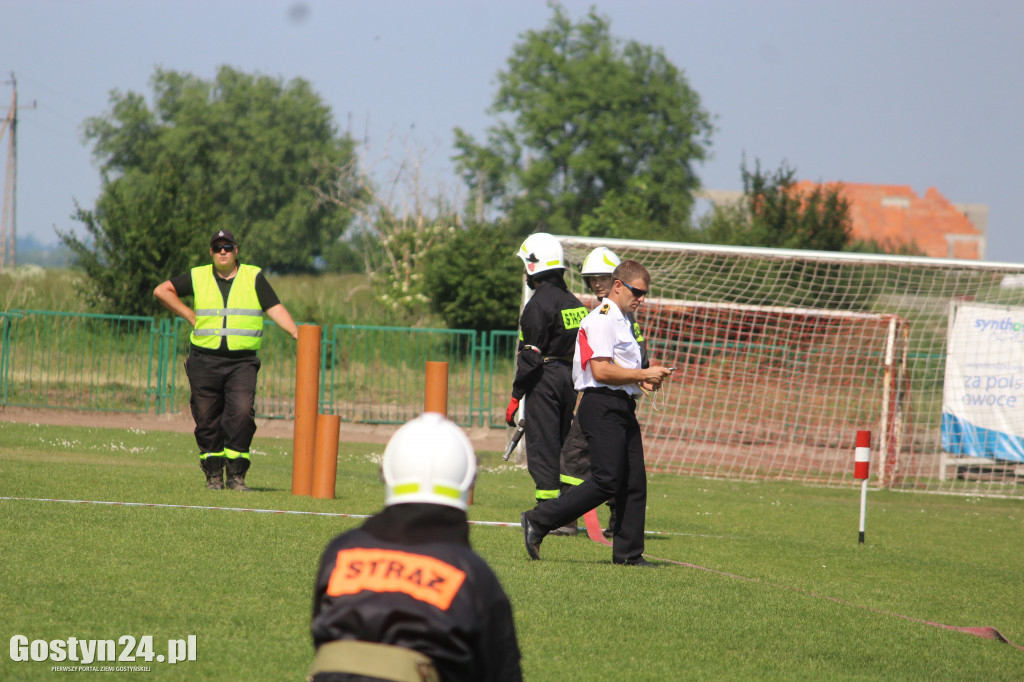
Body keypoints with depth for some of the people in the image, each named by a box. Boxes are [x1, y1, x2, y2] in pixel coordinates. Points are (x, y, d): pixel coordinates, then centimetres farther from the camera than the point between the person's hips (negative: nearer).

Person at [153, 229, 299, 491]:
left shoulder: (254, 277, 6)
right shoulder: (198, 277, 9)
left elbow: (275, 308, -1)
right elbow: (162, 290, 16)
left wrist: (296, 333, -16)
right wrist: (190, 316, 7)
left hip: (242, 362, -1)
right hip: (205, 360, 1)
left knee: (242, 414, -16)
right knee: (207, 420, 0)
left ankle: (236, 474, -9)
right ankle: (213, 474, 10)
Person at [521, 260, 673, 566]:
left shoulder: (621, 321, 22)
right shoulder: (601, 320, -11)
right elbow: (601, 371, -19)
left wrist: (641, 379, 11)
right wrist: (643, 374, -13)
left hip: (623, 408, 10)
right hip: (602, 406, -10)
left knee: (634, 483, 6)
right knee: (606, 482, -14)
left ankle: (628, 552, 10)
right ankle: (538, 521, -10)